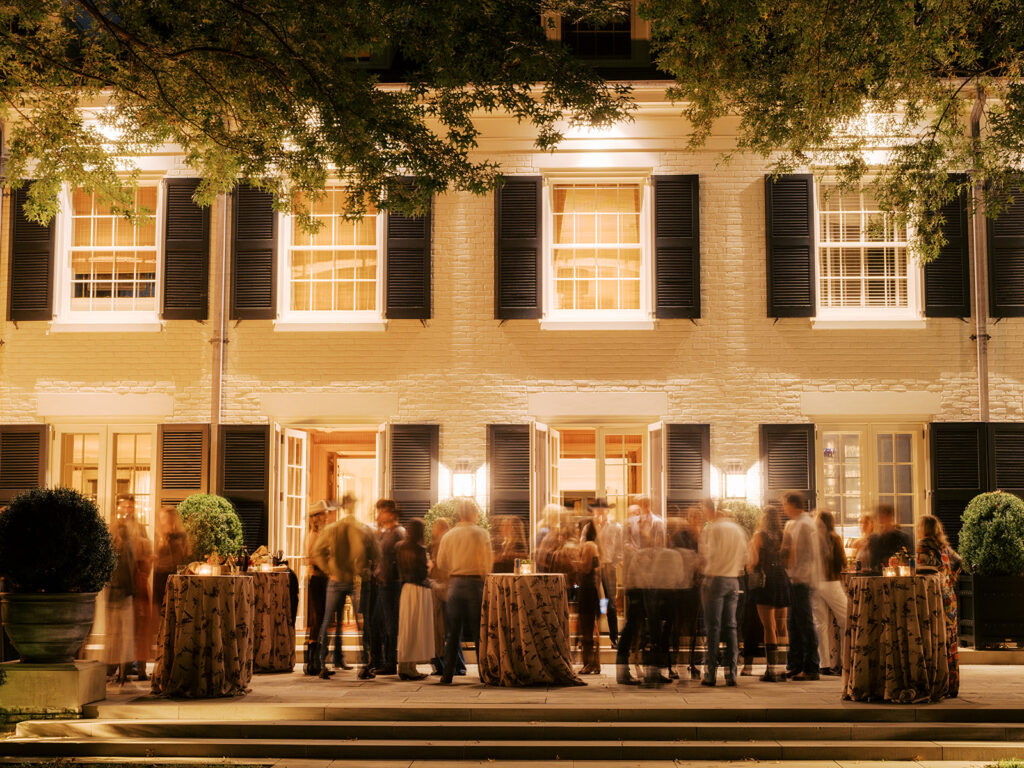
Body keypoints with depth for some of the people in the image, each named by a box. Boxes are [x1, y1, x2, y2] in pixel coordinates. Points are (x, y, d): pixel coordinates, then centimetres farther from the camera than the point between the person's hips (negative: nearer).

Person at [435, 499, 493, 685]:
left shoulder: (449, 535, 4)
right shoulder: (481, 533, -6)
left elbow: (441, 563, 8)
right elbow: (487, 561, -6)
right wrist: (484, 578, 10)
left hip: (455, 584, 3)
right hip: (475, 583, -3)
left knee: (453, 631, 7)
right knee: (478, 630, 4)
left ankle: (447, 675, 4)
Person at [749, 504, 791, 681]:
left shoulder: (759, 536, -6)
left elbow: (754, 561, -11)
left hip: (765, 582, -4)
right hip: (783, 581, 4)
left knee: (769, 627, -3)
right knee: (781, 626, 11)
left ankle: (771, 669, -7)